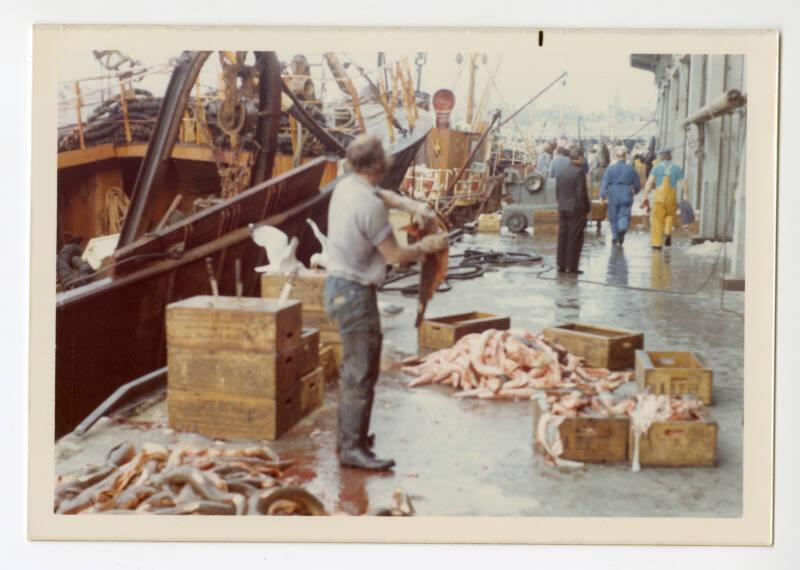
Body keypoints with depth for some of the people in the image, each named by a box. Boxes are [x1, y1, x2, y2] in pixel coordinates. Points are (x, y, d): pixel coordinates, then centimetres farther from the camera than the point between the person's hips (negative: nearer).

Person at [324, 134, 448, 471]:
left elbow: (383, 195, 25)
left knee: (353, 368, 20)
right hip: (355, 293, -10)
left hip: (338, 287, 10)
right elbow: (395, 255, -14)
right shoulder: (370, 205, -22)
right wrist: (426, 246, 1)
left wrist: (413, 206, 11)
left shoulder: (346, 187, 5)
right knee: (362, 373, -6)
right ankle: (353, 449, -3)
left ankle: (349, 434, 30)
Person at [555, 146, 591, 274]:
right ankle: (571, 266, 1)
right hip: (576, 209, -6)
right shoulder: (579, 172, -14)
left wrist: (561, 203, 16)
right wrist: (587, 207, -6)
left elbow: (557, 191, 10)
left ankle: (561, 265, 14)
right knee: (574, 239, 0)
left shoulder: (561, 172, 7)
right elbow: (581, 193, -16)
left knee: (562, 237, 10)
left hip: (562, 209, 6)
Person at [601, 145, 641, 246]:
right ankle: (622, 228, -28)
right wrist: (635, 191, 27)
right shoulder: (630, 169, -1)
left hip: (613, 196, 0)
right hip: (626, 196, 0)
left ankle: (615, 236, 15)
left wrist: (602, 195, -4)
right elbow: (637, 184, 7)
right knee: (624, 215, 2)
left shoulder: (610, 168, -5)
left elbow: (605, 183, -8)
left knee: (613, 216, 12)